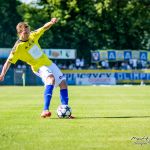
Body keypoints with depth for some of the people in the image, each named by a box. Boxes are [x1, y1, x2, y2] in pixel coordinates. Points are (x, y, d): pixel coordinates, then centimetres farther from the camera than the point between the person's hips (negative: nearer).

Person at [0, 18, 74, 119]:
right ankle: (45, 110, -43)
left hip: (49, 63, 7)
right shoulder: (18, 47, -17)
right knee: (51, 79, -35)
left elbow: (44, 28, 3)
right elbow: (9, 61, -17)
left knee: (63, 84, 3)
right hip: (39, 68, -7)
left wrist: (52, 22, -18)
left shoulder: (33, 36, -2)